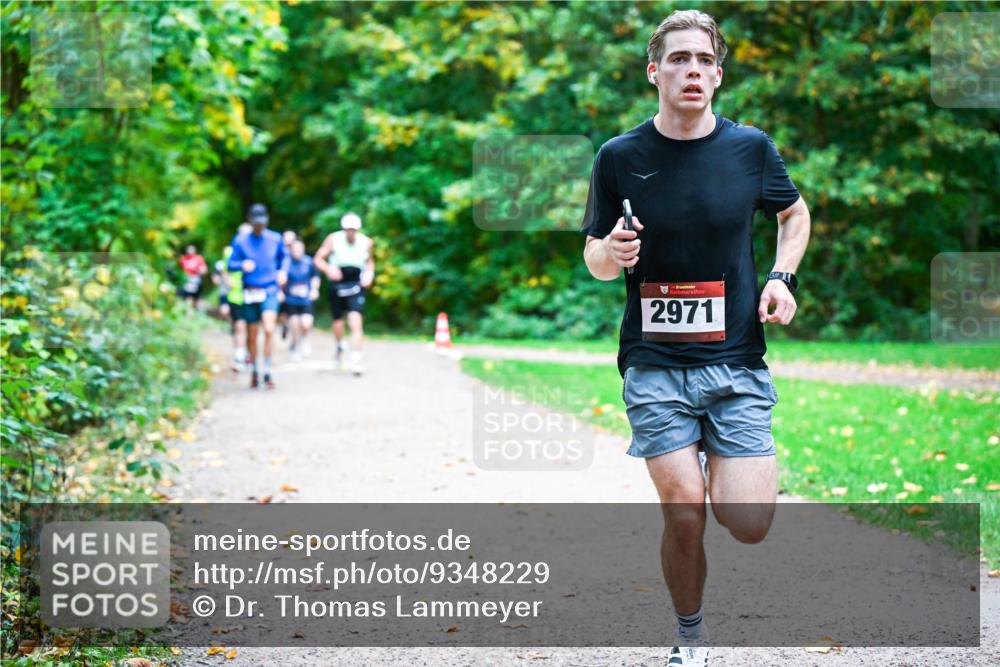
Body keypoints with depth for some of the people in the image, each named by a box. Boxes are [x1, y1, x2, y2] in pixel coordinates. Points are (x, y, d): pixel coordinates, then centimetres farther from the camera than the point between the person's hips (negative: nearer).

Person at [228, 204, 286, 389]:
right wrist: (242, 265, -21)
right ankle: (255, 370, 29)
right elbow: (231, 264, 0)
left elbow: (283, 256, 21)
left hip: (270, 291, -1)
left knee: (269, 329, -20)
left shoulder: (275, 239, 2)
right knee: (251, 335, 8)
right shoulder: (240, 240, -1)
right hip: (250, 293, 1)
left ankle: (267, 372, -12)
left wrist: (282, 271, 4)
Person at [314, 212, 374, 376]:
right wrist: (329, 269, -25)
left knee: (355, 322, -17)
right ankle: (340, 346, 46)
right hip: (337, 284, 1)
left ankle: (355, 360, -19)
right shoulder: (333, 239, -8)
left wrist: (369, 274, -3)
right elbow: (318, 259, -5)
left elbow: (370, 261, 17)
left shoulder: (366, 242, -2)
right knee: (338, 321, 12)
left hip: (356, 285, 0)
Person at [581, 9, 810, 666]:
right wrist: (611, 254, -14)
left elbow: (795, 213, 20)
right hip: (655, 367, -1)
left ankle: (720, 467, 29)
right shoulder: (620, 156, 0)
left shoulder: (750, 146, 2)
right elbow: (595, 257, 9)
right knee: (685, 515, -11)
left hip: (737, 365, 1)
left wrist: (782, 277, 3)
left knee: (750, 526, -8)